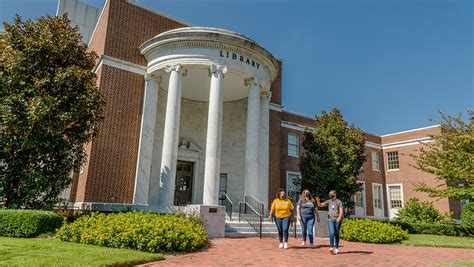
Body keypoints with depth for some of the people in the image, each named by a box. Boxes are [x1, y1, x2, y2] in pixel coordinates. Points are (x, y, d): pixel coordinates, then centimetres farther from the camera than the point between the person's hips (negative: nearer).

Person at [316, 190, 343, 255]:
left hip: (337, 220, -1)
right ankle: (331, 247, -21)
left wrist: (339, 217, -28)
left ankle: (337, 248, 20)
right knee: (332, 233, -14)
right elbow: (320, 205, 3)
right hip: (330, 220, 1)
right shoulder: (328, 201, 11)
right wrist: (318, 200, -18)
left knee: (336, 234, 6)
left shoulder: (339, 202, 1)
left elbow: (341, 211, -10)